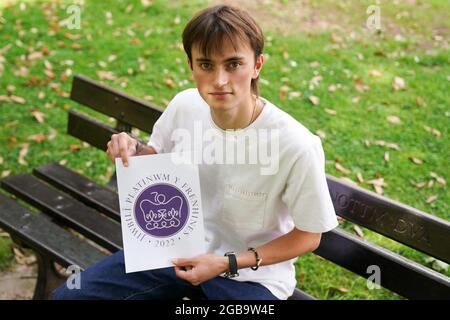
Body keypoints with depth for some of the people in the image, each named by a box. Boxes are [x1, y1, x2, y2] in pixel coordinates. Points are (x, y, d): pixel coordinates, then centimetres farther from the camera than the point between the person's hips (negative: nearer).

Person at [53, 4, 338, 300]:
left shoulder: (297, 147, -26)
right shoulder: (184, 106, -11)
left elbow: (308, 237, -12)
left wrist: (227, 263, -17)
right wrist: (134, 151, -13)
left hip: (251, 274, -4)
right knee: (69, 295, -2)